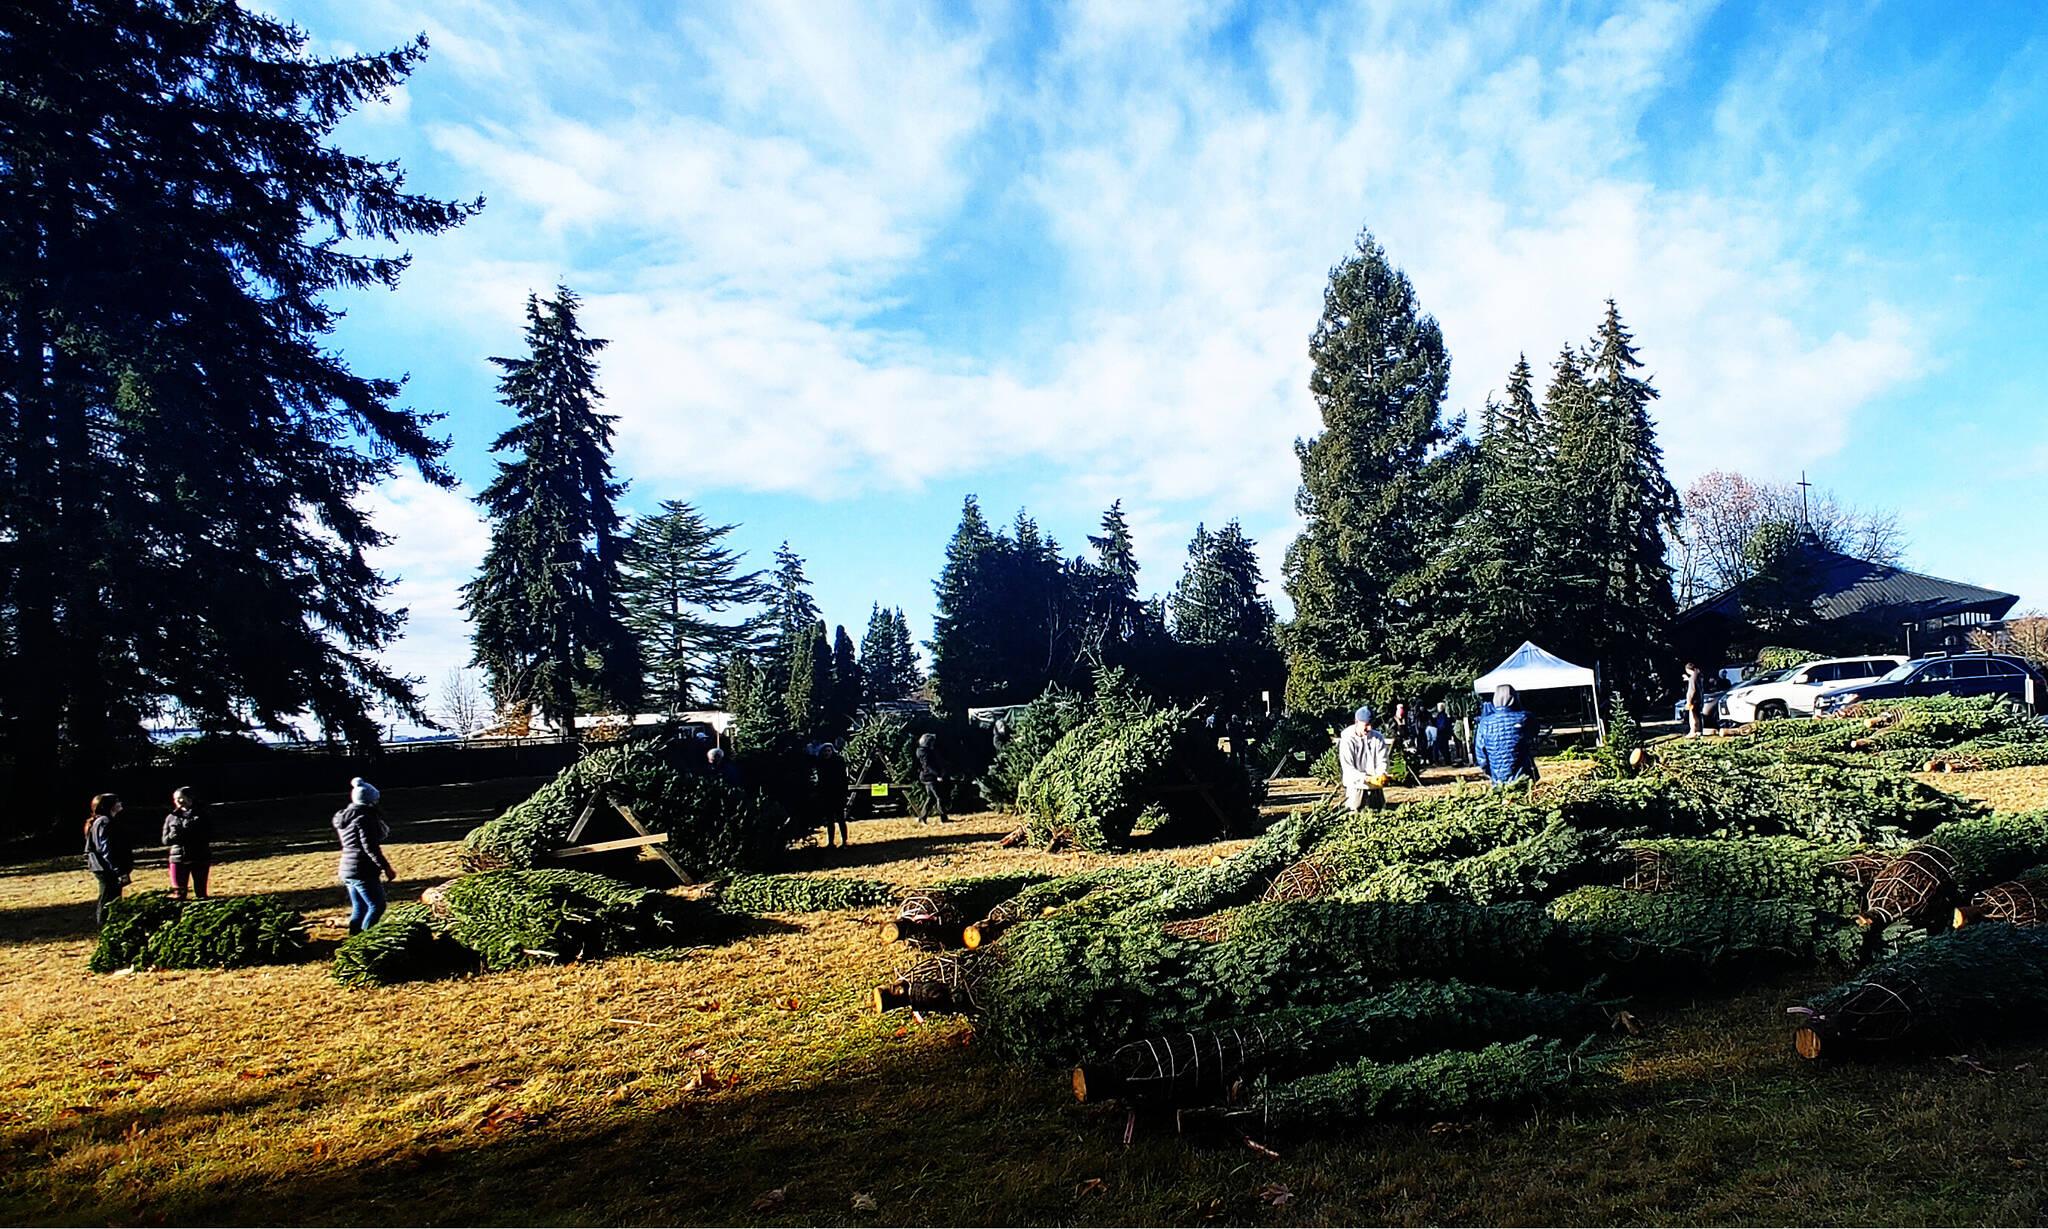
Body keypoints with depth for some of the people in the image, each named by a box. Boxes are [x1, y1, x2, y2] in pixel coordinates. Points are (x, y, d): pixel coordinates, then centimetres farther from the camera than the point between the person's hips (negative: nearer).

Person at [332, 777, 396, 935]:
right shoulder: (364, 817, -14)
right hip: (363, 871, -9)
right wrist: (385, 867, -17)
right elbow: (370, 846, -20)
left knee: (359, 909, 16)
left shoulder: (344, 817, 15)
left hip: (347, 869, 9)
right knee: (377, 906, -5)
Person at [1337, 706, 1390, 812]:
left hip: (1375, 787, 3)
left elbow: (1382, 761, -1)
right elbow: (1348, 769, -15)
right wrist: (1368, 779, -27)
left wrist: (1382, 774, -24)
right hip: (1355, 786, -3)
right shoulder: (1347, 741, -11)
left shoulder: (1378, 738, -1)